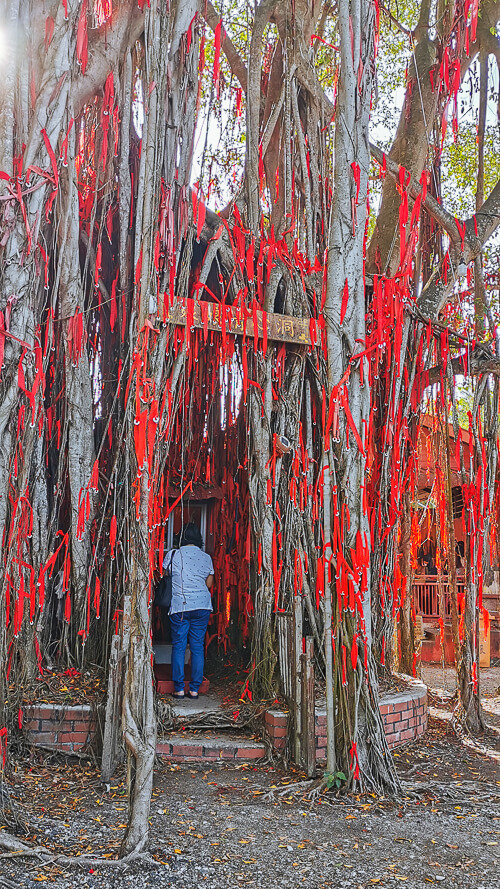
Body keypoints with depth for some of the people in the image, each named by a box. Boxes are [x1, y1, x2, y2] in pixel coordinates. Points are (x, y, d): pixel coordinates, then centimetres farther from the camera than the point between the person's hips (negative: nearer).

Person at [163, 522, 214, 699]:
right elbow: (209, 583, 10)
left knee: (178, 647, 4)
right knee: (198, 647, 6)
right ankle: (195, 689, 8)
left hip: (179, 606, -2)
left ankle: (179, 689, 4)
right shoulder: (206, 557, 4)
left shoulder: (173, 555, -1)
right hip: (202, 606, 2)